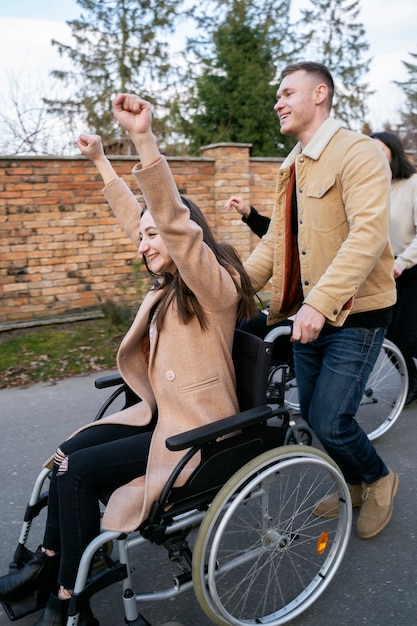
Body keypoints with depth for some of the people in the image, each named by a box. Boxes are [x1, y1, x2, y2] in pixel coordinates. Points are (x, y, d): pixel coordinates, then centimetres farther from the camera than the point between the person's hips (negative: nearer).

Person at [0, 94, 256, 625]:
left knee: (77, 470, -13)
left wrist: (145, 139, -44)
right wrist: (100, 160, 25)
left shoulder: (214, 286, -16)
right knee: (68, 451, -1)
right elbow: (135, 217, 17)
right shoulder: (171, 286, 8)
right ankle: (49, 562, 16)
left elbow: (174, 222, -35)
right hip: (159, 413, 9)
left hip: (196, 429, -9)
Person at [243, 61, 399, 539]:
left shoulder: (359, 153, -13)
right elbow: (276, 239, 13)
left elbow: (369, 234, -26)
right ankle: (355, 486, 40)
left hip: (355, 314, -8)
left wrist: (320, 301, -35)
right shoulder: (292, 166, 14)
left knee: (330, 421, -9)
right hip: (309, 313, 8)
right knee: (311, 415, 14)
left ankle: (378, 479, 24)